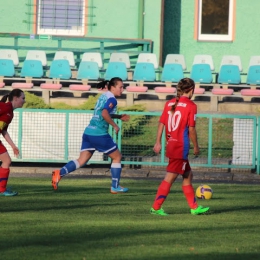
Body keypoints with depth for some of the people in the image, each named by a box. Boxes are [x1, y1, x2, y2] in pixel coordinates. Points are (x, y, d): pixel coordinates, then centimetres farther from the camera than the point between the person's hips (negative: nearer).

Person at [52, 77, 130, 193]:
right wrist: (115, 126, -14)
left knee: (82, 160, 2)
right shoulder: (111, 99, -10)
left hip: (88, 132, 8)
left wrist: (119, 117, 28)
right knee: (117, 157, 10)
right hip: (100, 134, -8)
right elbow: (104, 114, -26)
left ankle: (60, 173, -19)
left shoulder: (103, 96, 18)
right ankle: (115, 187, 13)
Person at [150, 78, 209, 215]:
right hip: (181, 147, -8)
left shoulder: (169, 103, 8)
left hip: (171, 145, 8)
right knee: (170, 178, -4)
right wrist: (196, 147, -2)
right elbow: (191, 129, -12)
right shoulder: (191, 106, -10)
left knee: (188, 175, 18)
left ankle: (194, 207, 23)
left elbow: (161, 123, 6)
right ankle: (156, 207, -4)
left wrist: (158, 142, 10)